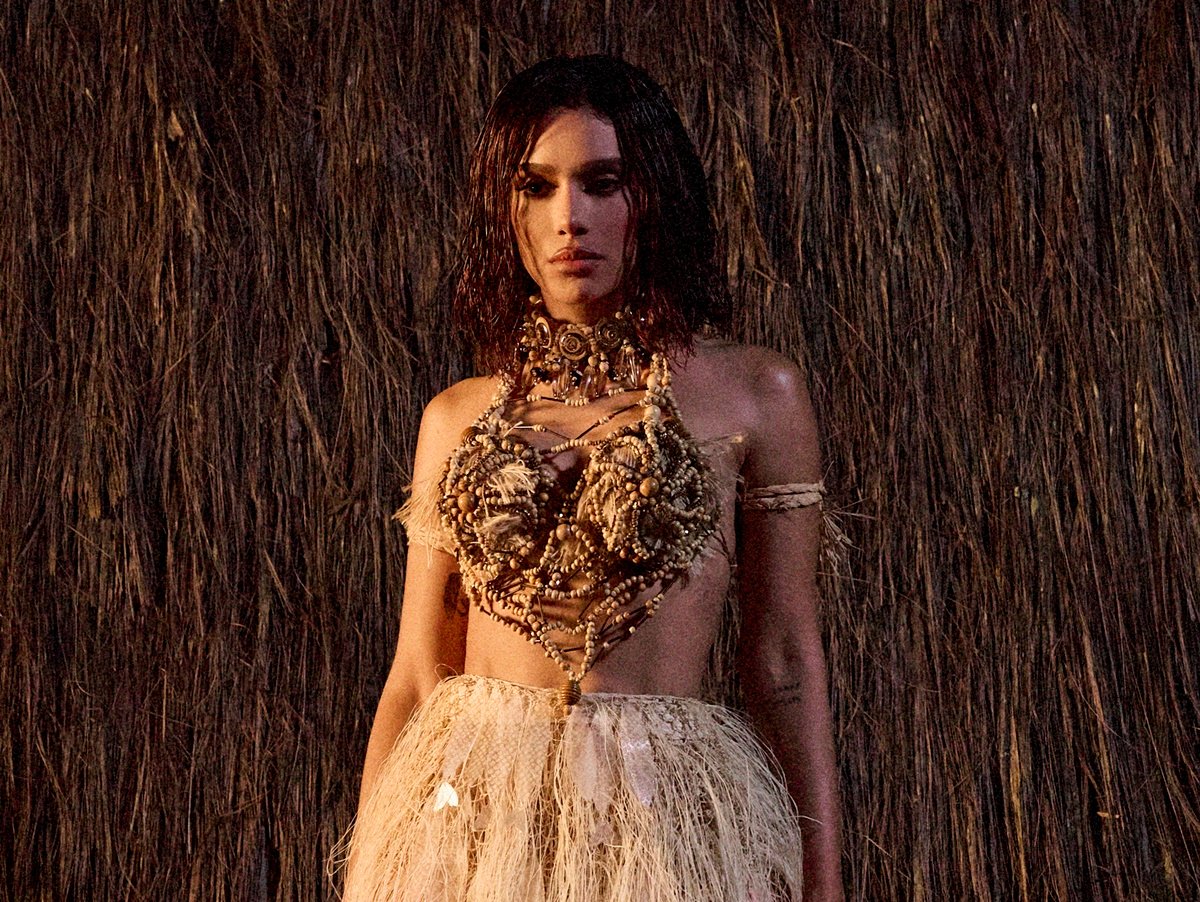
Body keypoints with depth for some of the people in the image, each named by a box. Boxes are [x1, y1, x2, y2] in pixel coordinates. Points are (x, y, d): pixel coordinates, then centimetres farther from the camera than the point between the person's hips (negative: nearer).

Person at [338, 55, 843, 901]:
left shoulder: (755, 393, 1)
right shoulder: (458, 417, 8)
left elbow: (785, 663, 0)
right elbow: (417, 674, 8)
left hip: (671, 824, -1)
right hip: (468, 811, 2)